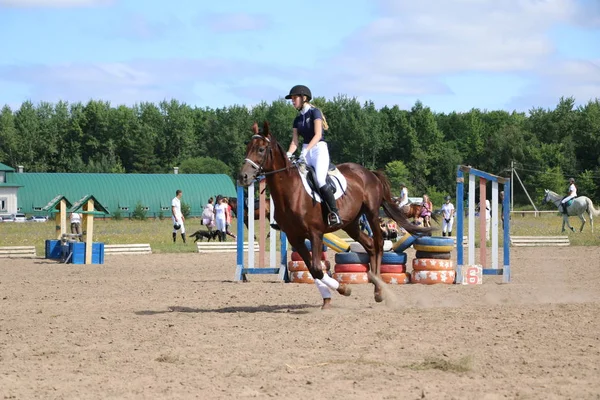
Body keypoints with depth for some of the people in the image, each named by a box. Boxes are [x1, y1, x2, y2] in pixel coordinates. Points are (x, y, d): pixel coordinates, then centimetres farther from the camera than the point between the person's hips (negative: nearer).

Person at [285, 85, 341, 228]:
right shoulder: (298, 119, 15)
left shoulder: (314, 112, -5)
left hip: (319, 149, -8)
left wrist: (306, 150, -27)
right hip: (305, 153, 8)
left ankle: (335, 214, -22)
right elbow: (294, 141, 10)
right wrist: (288, 155, -10)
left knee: (320, 180, -27)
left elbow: (318, 135, -15)